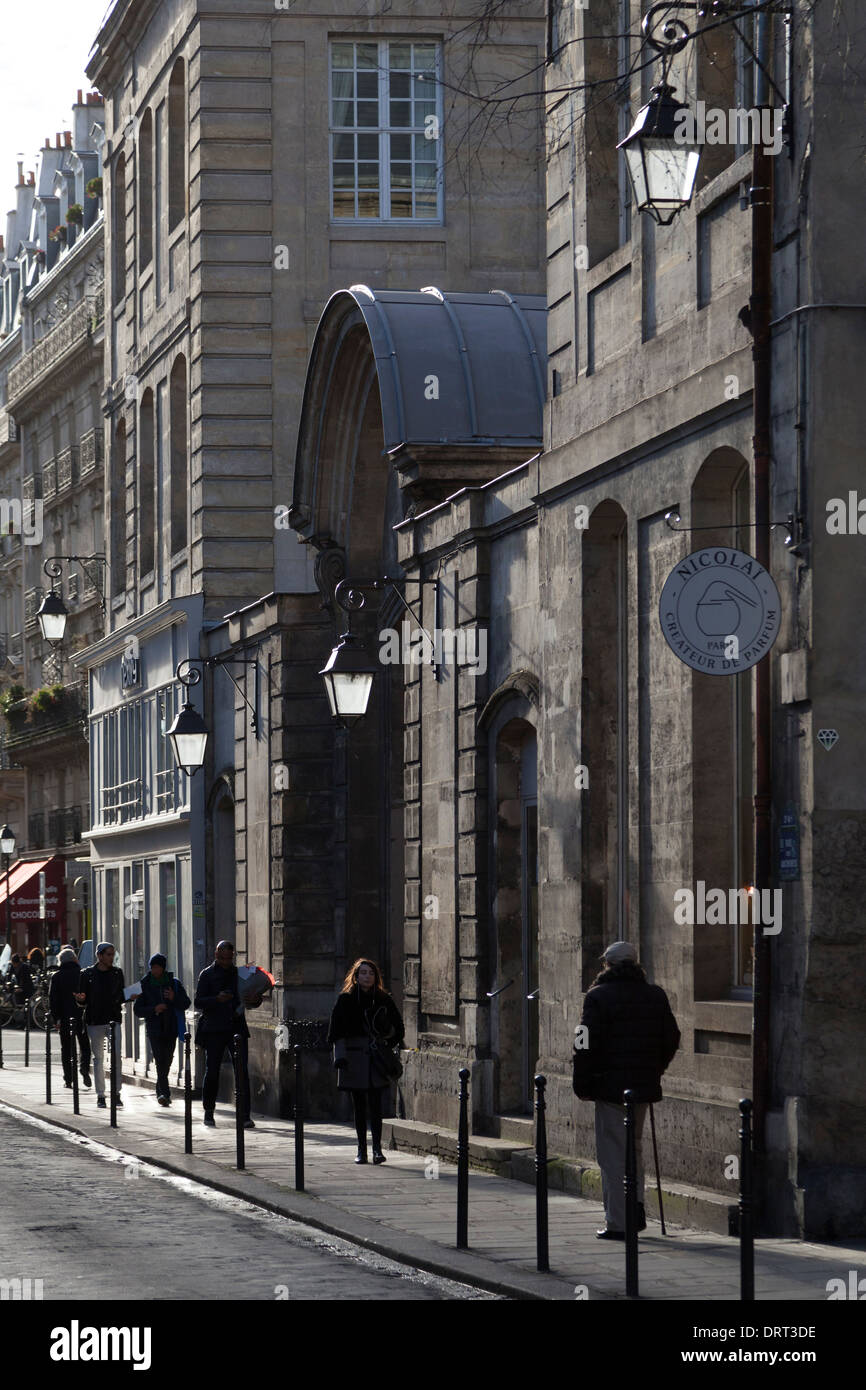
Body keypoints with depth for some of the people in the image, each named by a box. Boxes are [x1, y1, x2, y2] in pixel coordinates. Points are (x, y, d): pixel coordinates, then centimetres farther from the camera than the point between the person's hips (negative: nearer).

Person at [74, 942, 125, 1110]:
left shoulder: (117, 973, 9)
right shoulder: (88, 974, 2)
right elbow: (83, 1001, 6)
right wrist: (81, 999, -16)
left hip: (114, 1019, 1)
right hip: (95, 1021, -1)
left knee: (116, 1056, -8)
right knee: (98, 1058, 3)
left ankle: (116, 1093, -2)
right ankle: (100, 1095, 8)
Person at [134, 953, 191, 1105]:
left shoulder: (174, 983, 7)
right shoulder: (145, 985, 4)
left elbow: (186, 1003, 5)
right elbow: (137, 1010, 3)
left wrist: (174, 998, -14)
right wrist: (154, 1009, -15)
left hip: (170, 1029, 3)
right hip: (154, 1028, -3)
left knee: (167, 1063, 10)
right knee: (161, 1060, -17)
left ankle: (161, 1092, 28)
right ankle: (165, 1093, -26)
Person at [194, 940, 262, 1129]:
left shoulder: (239, 974, 13)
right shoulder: (207, 975, 3)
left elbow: (249, 1000, 21)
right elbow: (198, 1002, -6)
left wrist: (254, 1001, -3)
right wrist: (217, 999, -23)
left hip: (236, 1028, 2)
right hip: (214, 1030, -2)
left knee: (242, 1071, -9)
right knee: (212, 1072, 4)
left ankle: (245, 1115, -12)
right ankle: (208, 1112, 22)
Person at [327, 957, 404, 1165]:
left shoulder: (383, 1000, 8)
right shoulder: (345, 1000, 3)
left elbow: (398, 1027, 15)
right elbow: (336, 1031, -1)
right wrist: (339, 1056, -12)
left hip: (377, 1059, 0)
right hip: (353, 1057, 0)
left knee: (375, 1105, -8)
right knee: (359, 1106, 3)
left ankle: (377, 1148, -9)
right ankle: (361, 1149, 8)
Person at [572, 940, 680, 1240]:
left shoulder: (599, 997, -9)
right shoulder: (655, 996, 8)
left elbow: (587, 1045, -12)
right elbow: (671, 1039, 12)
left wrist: (582, 1085, -4)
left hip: (610, 1086, -6)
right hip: (644, 1087, 6)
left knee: (613, 1154, -1)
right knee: (633, 1148, 21)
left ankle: (618, 1223, -2)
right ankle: (636, 1208, 10)